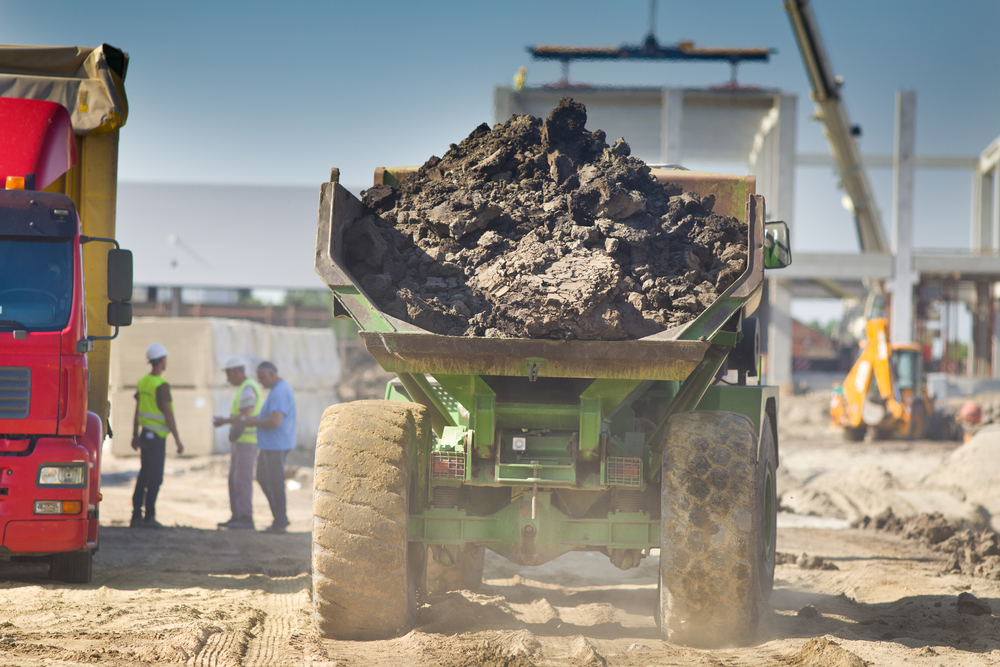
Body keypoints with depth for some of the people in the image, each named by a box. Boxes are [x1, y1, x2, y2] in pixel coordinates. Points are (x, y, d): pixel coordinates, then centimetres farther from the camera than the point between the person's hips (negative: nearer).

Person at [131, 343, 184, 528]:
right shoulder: (161, 385, -16)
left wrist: (135, 435, 24)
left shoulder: (143, 382, 8)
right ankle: (149, 517, -3)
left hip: (145, 435, 8)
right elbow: (168, 415, -18)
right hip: (157, 437, -8)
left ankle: (136, 516, 11)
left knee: (144, 476, 12)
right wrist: (178, 440, -14)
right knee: (155, 478, -3)